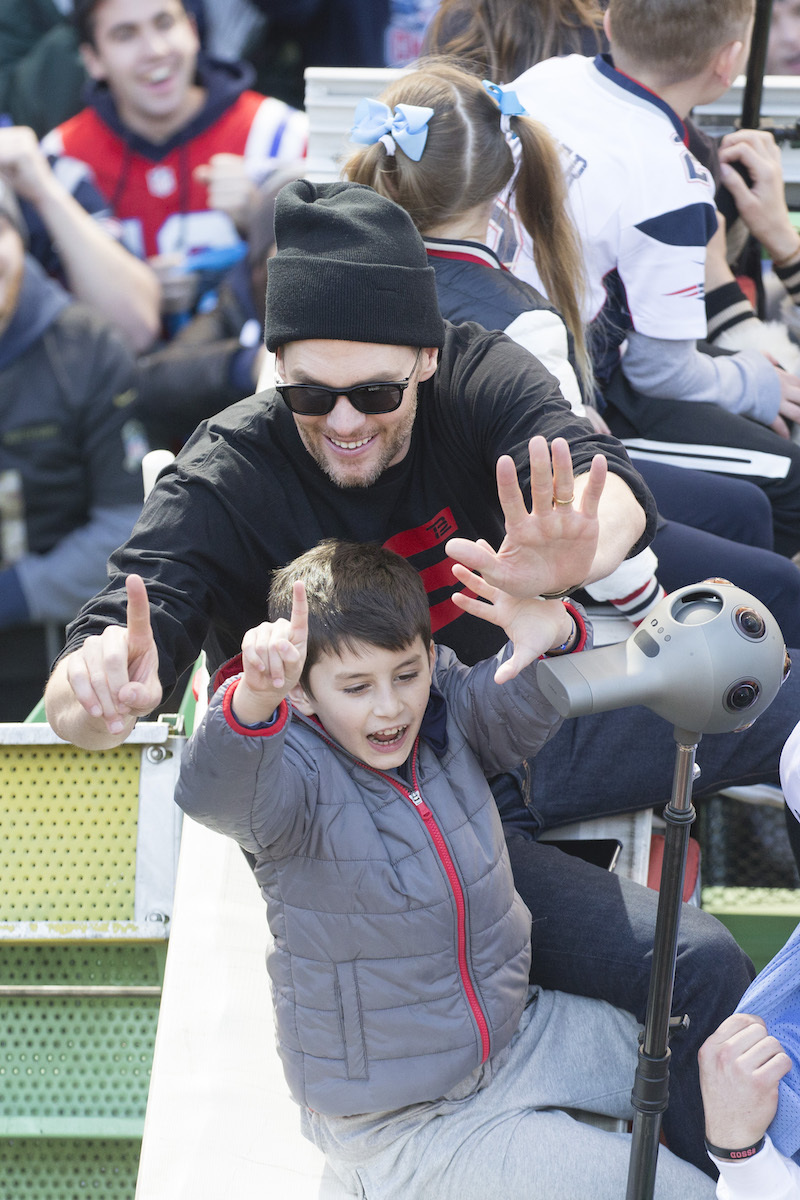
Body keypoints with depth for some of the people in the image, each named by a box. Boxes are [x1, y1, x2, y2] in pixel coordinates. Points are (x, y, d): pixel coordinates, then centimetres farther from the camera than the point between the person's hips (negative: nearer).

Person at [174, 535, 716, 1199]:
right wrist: (255, 698, -64)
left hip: (517, 1032, 7)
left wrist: (553, 634, -45)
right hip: (399, 1121, -7)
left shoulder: (448, 720, -3)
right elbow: (211, 792, -42)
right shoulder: (296, 776, -21)